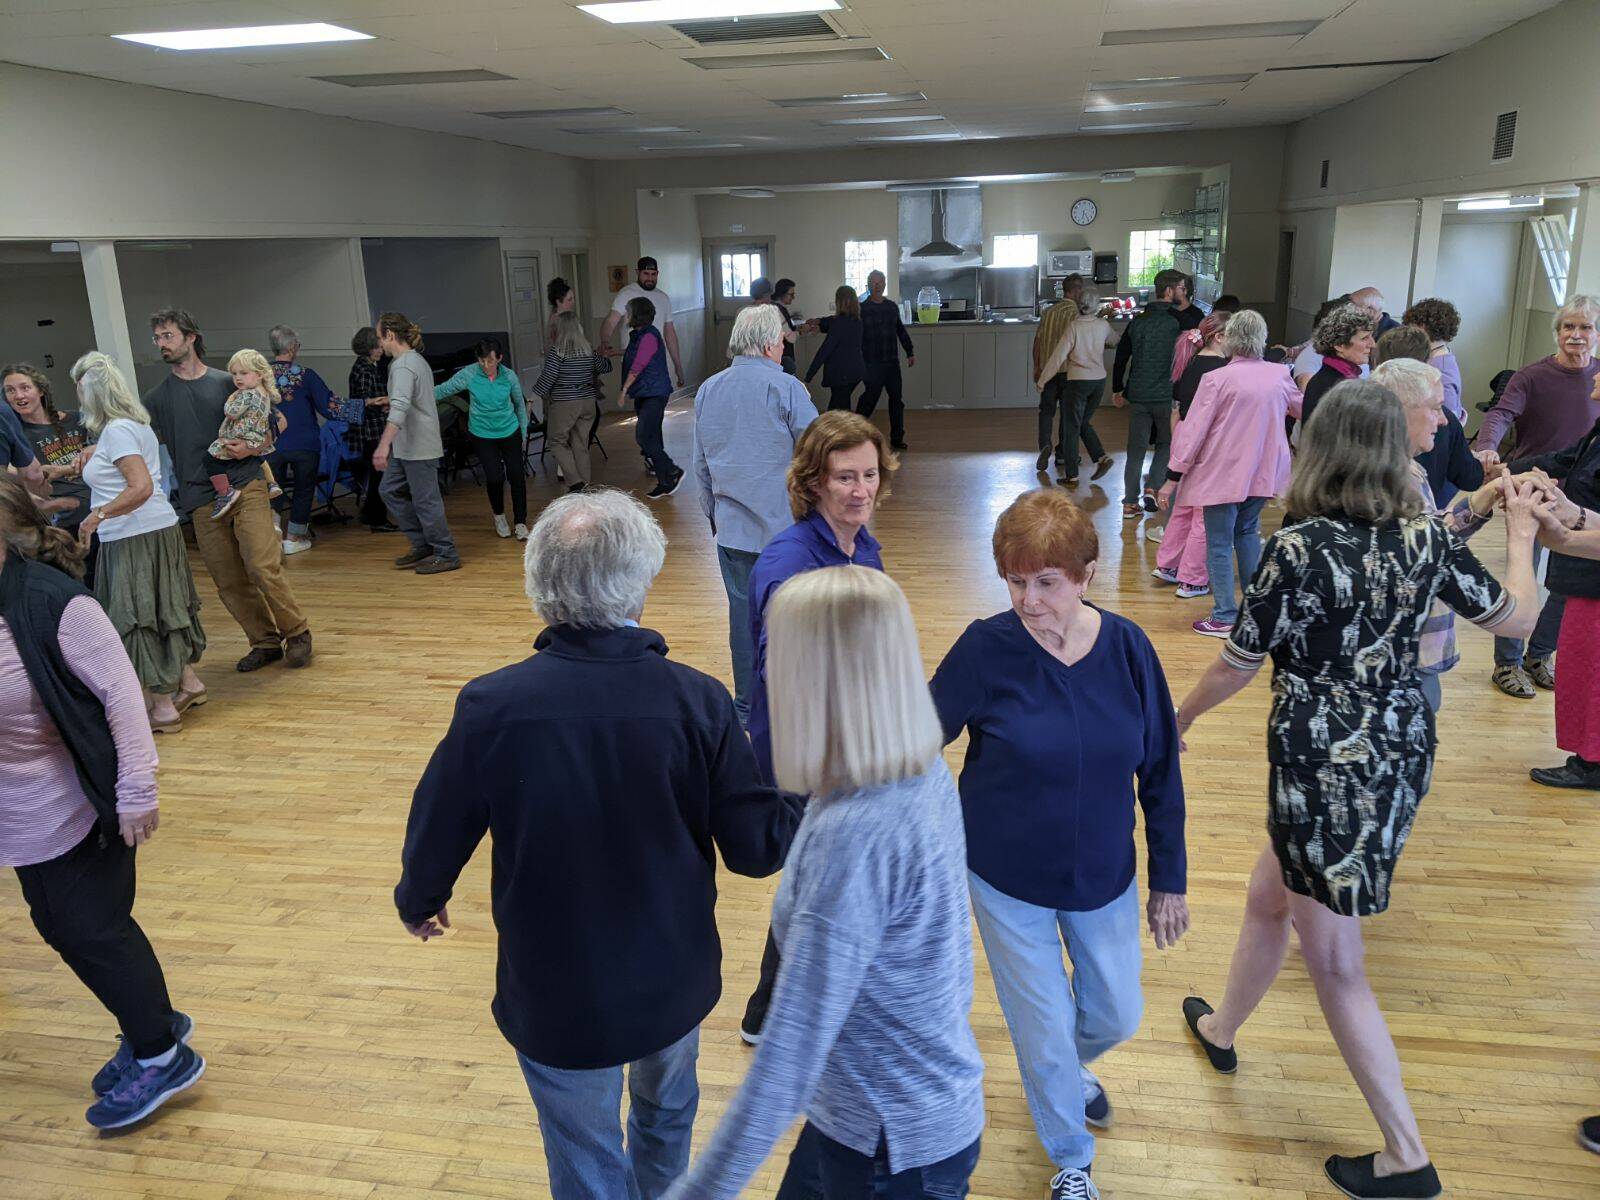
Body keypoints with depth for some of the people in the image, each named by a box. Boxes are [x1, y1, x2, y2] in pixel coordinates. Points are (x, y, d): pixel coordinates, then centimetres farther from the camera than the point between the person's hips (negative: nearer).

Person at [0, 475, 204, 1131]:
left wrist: (136, 791, -18)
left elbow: (120, 693, -20)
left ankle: (162, 1057, 22)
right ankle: (154, 1024, 38)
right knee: (59, 925, 18)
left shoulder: (53, 603, -23)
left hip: (79, 805, -8)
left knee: (91, 930, 3)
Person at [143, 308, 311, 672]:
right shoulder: (157, 398, 12)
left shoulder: (227, 383, 7)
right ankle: (265, 641, 15)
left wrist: (250, 448, -9)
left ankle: (296, 633, 1)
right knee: (229, 582, 3)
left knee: (264, 567, -14)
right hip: (202, 501, 3)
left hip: (246, 488, -3)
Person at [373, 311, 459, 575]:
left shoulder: (403, 366, -18)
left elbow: (399, 408, -32)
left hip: (418, 446, -10)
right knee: (391, 491, 15)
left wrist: (384, 446, -39)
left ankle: (447, 555, 9)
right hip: (407, 445, 10)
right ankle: (423, 545, 21)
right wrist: (386, 400, 41)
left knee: (425, 500, -2)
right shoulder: (415, 359, 13)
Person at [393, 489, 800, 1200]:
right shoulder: (698, 702, -22)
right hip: (675, 982, 2)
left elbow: (434, 840, -9)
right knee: (667, 1113, 33)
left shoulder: (491, 708, -23)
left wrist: (418, 901, 14)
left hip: (557, 1000, -1)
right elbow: (756, 848, -14)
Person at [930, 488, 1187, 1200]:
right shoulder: (987, 648, -20)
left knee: (1116, 1015, 20)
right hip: (1007, 880, -2)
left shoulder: (1127, 647, -13)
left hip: (1103, 875, 3)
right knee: (1044, 1035, 10)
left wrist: (1169, 879, 2)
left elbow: (1161, 773, -3)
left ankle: (1066, 1068, 58)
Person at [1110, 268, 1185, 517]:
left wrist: (1117, 389, 21)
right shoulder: (1179, 320, -9)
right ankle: (1152, 489, 4)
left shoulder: (1137, 322, 7)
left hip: (1138, 395, 4)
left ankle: (1130, 503, 10)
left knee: (1136, 448, 9)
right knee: (1166, 443, 17)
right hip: (1166, 396, -4)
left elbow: (1120, 358, 12)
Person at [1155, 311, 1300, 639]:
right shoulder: (1280, 375, 1)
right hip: (1263, 473, 6)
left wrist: (1173, 478, -7)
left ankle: (1225, 617, 4)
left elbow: (1193, 431, -14)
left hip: (1222, 475, -6)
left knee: (1219, 545, 3)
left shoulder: (1217, 379, -15)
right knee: (1247, 532, 23)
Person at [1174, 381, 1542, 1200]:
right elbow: (1515, 619, 10)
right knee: (1270, 897, 27)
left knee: (1335, 964, 8)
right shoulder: (1425, 538, -5)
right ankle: (1221, 1029, 50)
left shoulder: (1296, 548, -21)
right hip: (1400, 758, 7)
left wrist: (1181, 716, 8)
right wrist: (1521, 536, 28)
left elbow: (1236, 668, -12)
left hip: (1323, 771, -7)